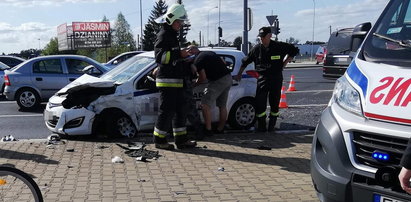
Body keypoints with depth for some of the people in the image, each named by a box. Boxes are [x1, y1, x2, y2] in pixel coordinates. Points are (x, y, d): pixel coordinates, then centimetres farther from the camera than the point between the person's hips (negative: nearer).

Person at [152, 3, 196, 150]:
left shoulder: (172, 34, 22)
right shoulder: (164, 34, -10)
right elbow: (159, 56, -23)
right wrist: (179, 54, -27)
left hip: (176, 81, 10)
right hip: (167, 81, -10)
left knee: (180, 110, 11)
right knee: (167, 111, -6)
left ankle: (181, 139, 17)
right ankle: (159, 140, 4)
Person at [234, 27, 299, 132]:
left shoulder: (279, 46, -5)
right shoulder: (256, 49, 0)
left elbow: (294, 50, 9)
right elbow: (245, 61, 11)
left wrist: (285, 62, 2)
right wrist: (239, 75, 13)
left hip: (276, 79, 0)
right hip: (262, 79, 1)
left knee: (274, 103, 7)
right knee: (259, 104, -7)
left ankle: (272, 125, 21)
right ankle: (261, 126, 6)